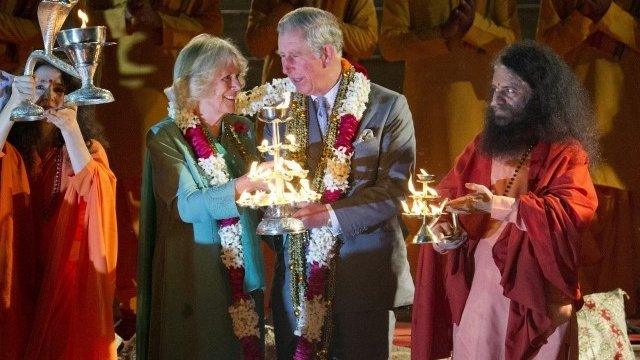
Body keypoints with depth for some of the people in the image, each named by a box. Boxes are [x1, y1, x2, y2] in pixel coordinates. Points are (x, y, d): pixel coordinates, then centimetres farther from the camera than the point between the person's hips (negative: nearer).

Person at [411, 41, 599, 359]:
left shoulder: (564, 153, -5)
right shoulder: (482, 147, 13)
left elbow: (573, 211, -21)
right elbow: (447, 197, 12)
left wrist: (501, 206, -29)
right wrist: (442, 226, -11)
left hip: (530, 295, -5)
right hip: (474, 290, 5)